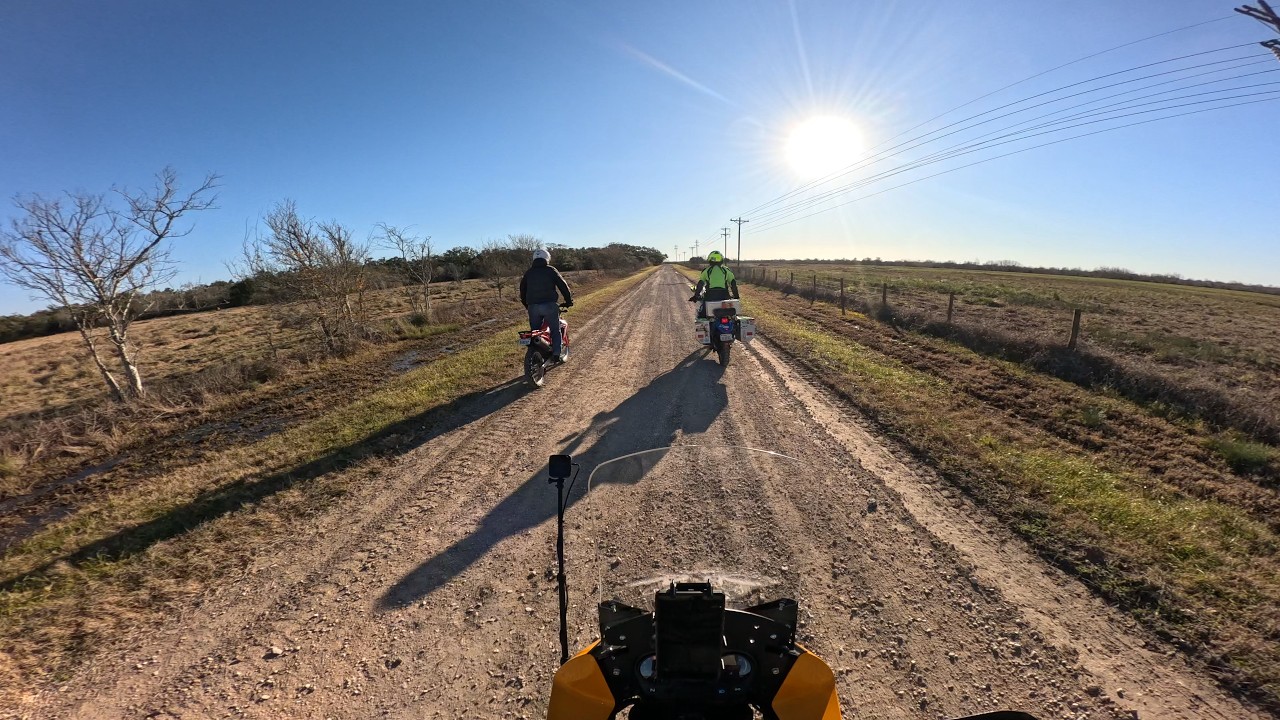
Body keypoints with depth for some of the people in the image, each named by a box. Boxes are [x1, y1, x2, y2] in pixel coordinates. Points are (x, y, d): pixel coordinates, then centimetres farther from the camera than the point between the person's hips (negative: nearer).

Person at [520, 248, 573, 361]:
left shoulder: (528, 272, 14)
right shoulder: (551, 270, 3)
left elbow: (522, 290, 21)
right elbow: (563, 285, 1)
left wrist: (526, 305, 31)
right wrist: (568, 301, 11)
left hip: (533, 306, 3)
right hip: (549, 305, -3)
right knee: (555, 330, 5)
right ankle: (556, 354, -7)